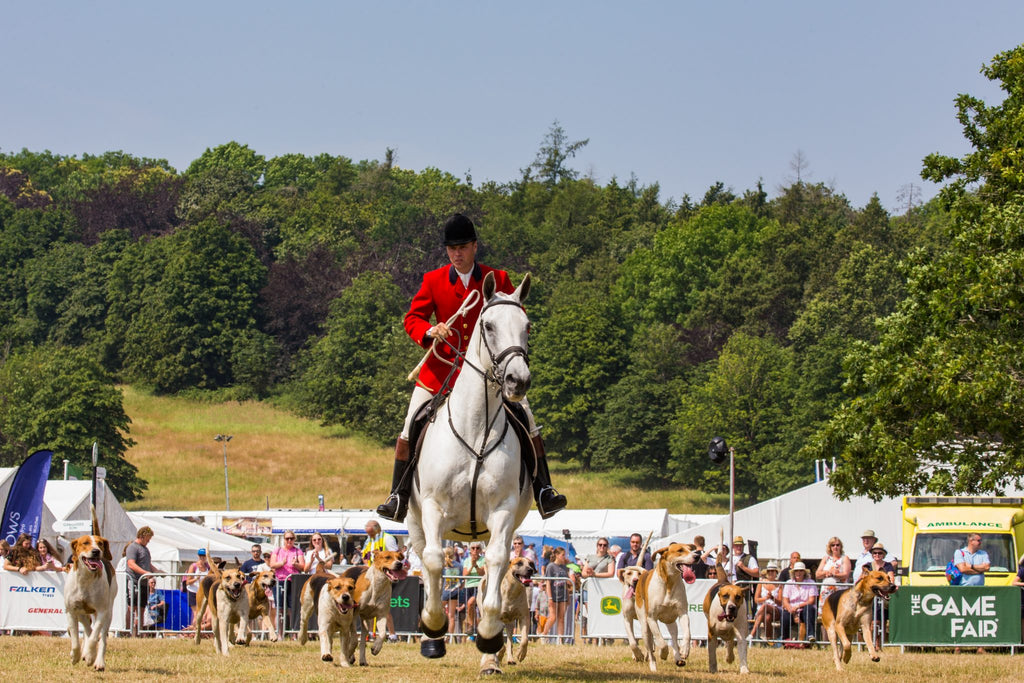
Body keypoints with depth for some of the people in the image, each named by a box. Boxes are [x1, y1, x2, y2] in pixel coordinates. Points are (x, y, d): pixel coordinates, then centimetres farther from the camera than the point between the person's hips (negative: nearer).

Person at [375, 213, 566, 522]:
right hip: (442, 369, 0)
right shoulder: (433, 281, 4)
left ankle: (543, 491, -4)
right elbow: (412, 318, 4)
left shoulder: (498, 279, 3)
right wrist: (430, 331, -18)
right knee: (410, 429, -5)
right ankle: (399, 498, 6)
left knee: (526, 421, -11)